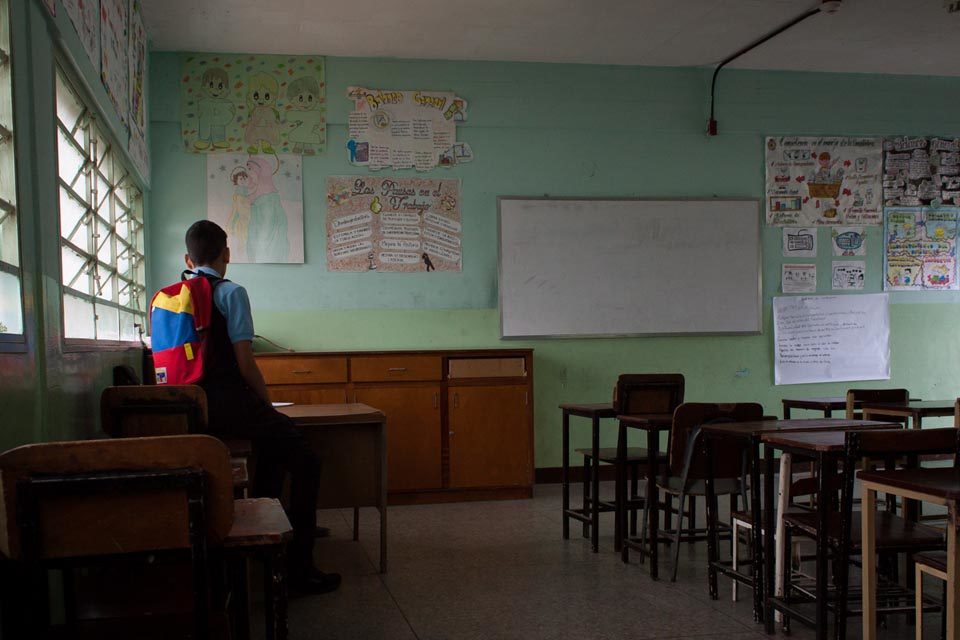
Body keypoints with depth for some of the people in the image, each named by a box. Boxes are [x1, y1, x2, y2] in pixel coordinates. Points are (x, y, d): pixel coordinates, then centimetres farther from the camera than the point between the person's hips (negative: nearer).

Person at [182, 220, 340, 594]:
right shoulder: (231, 293, -7)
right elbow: (244, 363, -13)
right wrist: (268, 405, 3)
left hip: (191, 409, 8)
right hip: (230, 405, -8)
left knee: (275, 438, 31)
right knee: (306, 463, 4)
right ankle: (300, 568, 1)